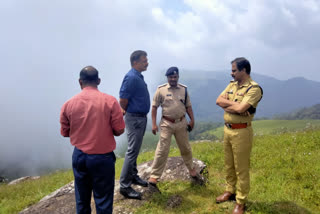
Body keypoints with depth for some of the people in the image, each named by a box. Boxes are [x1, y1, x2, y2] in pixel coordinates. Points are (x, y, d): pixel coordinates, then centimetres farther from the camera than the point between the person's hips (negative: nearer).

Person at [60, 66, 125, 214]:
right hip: (103, 157, -3)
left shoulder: (68, 104, -4)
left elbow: (65, 132, 5)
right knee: (103, 199, 9)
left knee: (82, 198, 19)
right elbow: (119, 130, -8)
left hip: (79, 156, 3)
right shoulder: (110, 101, -12)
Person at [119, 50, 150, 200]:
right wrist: (124, 113, -6)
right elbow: (123, 100, -22)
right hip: (134, 118, -10)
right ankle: (124, 186, 4)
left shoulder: (138, 77, 12)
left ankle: (133, 176, 34)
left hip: (141, 118, 10)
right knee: (132, 151, -5)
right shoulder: (131, 77, -19)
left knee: (135, 150, 19)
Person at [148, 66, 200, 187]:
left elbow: (188, 106, 10)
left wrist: (192, 120, 2)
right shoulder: (161, 90, -6)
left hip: (181, 123, 3)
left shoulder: (183, 89, 4)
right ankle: (154, 176, 7)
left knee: (185, 148, 17)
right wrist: (154, 124, -10)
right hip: (166, 124, -3)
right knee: (162, 150, -4)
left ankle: (191, 168, 40)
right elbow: (154, 107, -4)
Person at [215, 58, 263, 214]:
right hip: (227, 129, 8)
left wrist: (227, 105, -9)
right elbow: (219, 100, 0)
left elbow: (240, 108, -26)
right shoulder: (232, 84, 9)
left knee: (241, 168, 4)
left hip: (241, 132, -7)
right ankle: (230, 191, 38)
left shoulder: (254, 88, -16)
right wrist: (233, 104, -14)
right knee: (228, 164, 20)